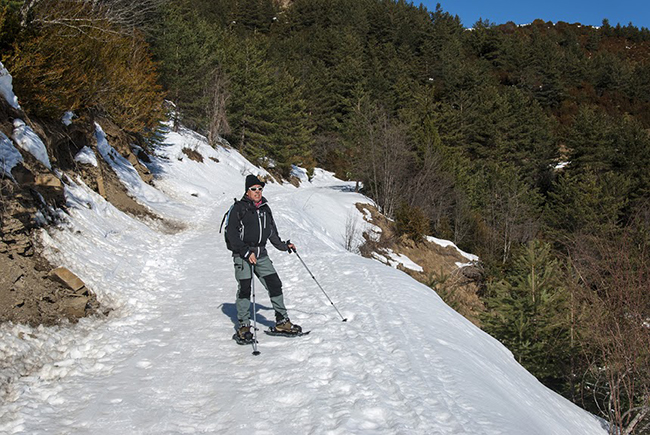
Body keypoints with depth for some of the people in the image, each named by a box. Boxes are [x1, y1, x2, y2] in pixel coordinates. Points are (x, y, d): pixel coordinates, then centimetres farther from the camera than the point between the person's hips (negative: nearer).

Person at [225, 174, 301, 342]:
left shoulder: (265, 208, 15)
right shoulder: (238, 208, -4)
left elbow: (272, 231, 26)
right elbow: (231, 233, -10)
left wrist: (283, 245, 21)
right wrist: (246, 252, -17)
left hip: (261, 254, 5)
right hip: (242, 254, -5)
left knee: (275, 284, 0)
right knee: (244, 288, -6)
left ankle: (282, 322, 9)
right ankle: (243, 327, 5)